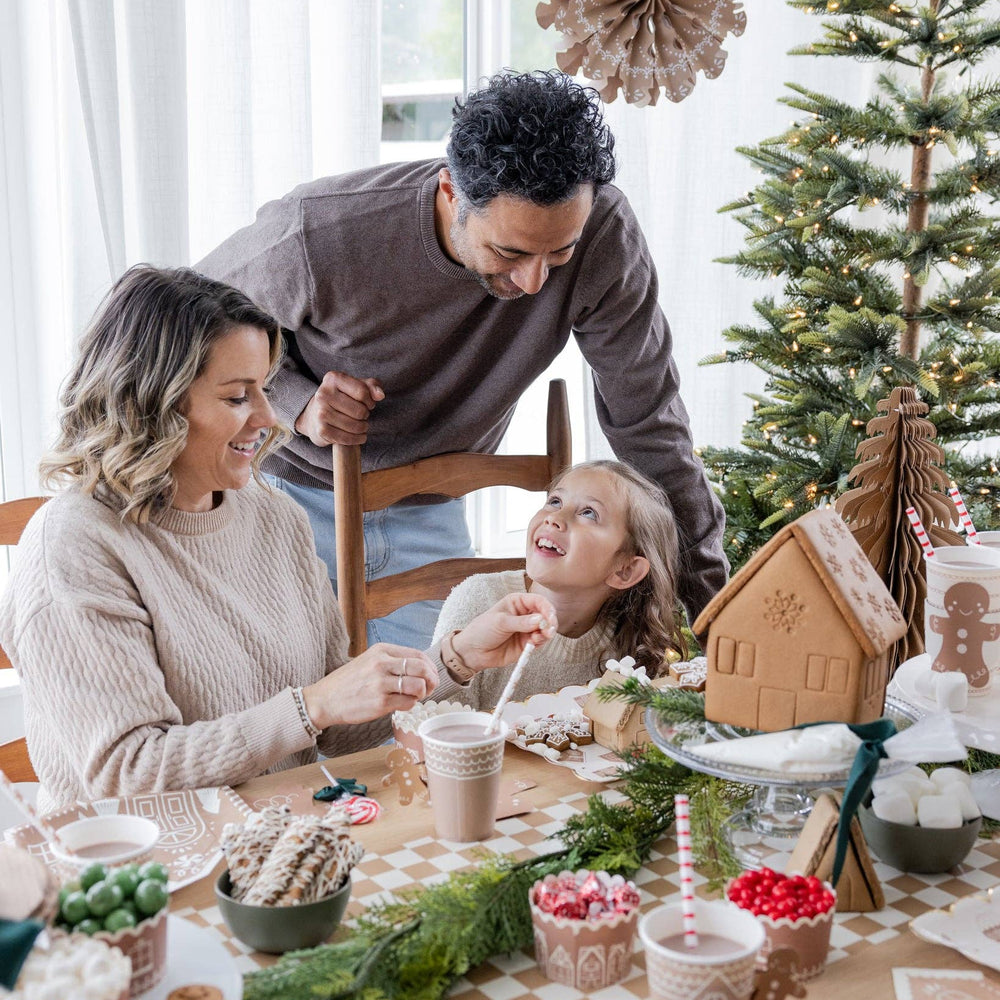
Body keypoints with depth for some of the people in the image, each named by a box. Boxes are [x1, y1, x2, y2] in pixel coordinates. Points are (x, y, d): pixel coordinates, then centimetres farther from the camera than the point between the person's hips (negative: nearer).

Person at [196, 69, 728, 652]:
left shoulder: (602, 231, -25)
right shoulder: (317, 236, -31)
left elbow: (648, 421, -15)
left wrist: (711, 593, -11)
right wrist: (298, 403, -29)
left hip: (430, 514, 2)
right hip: (295, 490, -2)